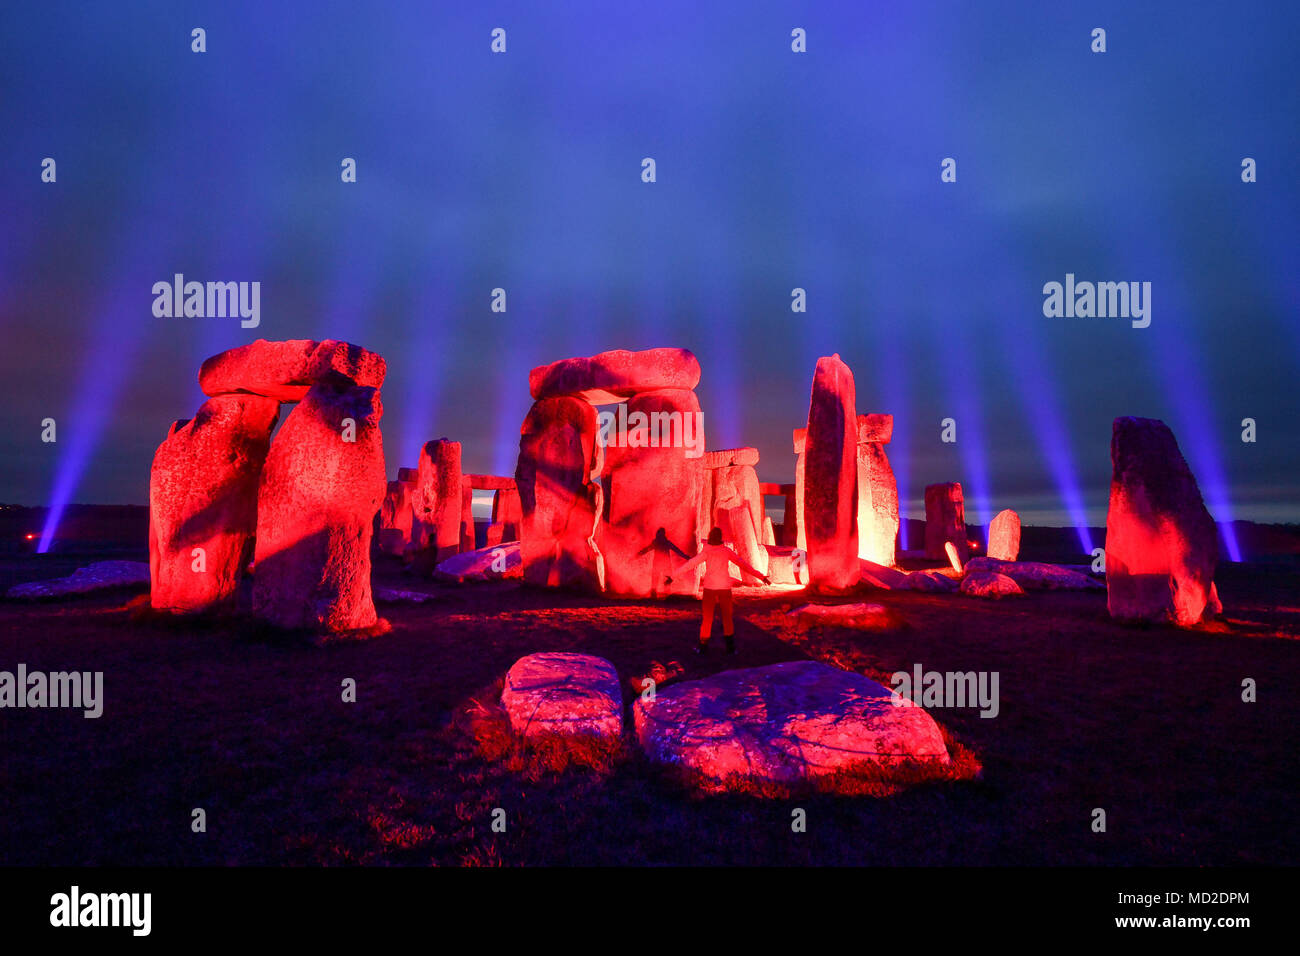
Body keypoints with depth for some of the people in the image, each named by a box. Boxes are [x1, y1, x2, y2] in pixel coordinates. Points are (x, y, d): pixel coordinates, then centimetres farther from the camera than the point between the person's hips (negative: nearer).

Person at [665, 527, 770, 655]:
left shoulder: (706, 552, -4)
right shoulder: (727, 551, 1)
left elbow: (690, 564, -6)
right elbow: (743, 564, 2)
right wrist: (761, 576, 7)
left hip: (710, 588, -1)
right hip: (725, 587, 1)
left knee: (707, 617, 9)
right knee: (727, 617, 11)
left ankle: (703, 645, 11)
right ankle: (730, 646, 8)